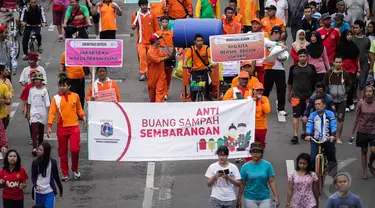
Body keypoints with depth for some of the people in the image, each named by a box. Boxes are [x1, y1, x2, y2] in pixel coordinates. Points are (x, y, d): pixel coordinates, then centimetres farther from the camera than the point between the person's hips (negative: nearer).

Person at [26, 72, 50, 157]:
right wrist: (28, 113, 7)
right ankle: (34, 148, -19)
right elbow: (29, 102, 9)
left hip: (42, 112, 0)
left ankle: (40, 144, 33)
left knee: (41, 130, 15)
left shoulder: (44, 90, -2)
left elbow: (47, 103, -1)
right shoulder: (32, 90, 3)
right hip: (33, 112, 0)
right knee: (34, 130, -11)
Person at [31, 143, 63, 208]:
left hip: (49, 191, -2)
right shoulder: (35, 162, -3)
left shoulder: (52, 162, -5)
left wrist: (60, 189, 11)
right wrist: (35, 185, -18)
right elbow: (33, 177, 2)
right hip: (38, 191, 2)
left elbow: (56, 176, 5)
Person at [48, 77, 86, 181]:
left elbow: (79, 108, 15)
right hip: (61, 128, 0)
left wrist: (83, 116, -4)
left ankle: (75, 169, 14)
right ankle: (65, 173, 18)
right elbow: (52, 113, -3)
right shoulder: (56, 98, 0)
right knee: (62, 152, 6)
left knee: (75, 149, -10)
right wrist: (49, 126, -12)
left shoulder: (75, 96, 4)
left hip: (74, 127, 0)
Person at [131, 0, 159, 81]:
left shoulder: (152, 14, 2)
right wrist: (134, 26, -17)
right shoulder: (136, 15, 1)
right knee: (142, 56, -11)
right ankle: (143, 73, -9)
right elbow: (133, 27, 6)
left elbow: (156, 27, 6)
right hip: (141, 40, -1)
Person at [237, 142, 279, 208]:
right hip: (250, 199, 0)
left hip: (265, 198, 0)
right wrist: (239, 199, 2)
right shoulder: (245, 167, -2)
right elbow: (242, 184, 2)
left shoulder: (267, 165, -2)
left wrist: (276, 196, -7)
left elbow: (272, 182, -1)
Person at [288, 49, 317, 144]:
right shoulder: (293, 68, 0)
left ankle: (304, 133, 27)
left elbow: (314, 83, 9)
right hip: (296, 95, -2)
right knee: (296, 115, -8)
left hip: (308, 96, 2)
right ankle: (295, 135, -9)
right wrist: (289, 95, 12)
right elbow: (290, 82, 9)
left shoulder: (311, 68, 1)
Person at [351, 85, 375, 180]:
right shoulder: (361, 104, -4)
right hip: (362, 131, 0)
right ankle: (364, 171, 19)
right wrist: (352, 132, 1)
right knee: (364, 151, 7)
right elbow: (356, 118, 1)